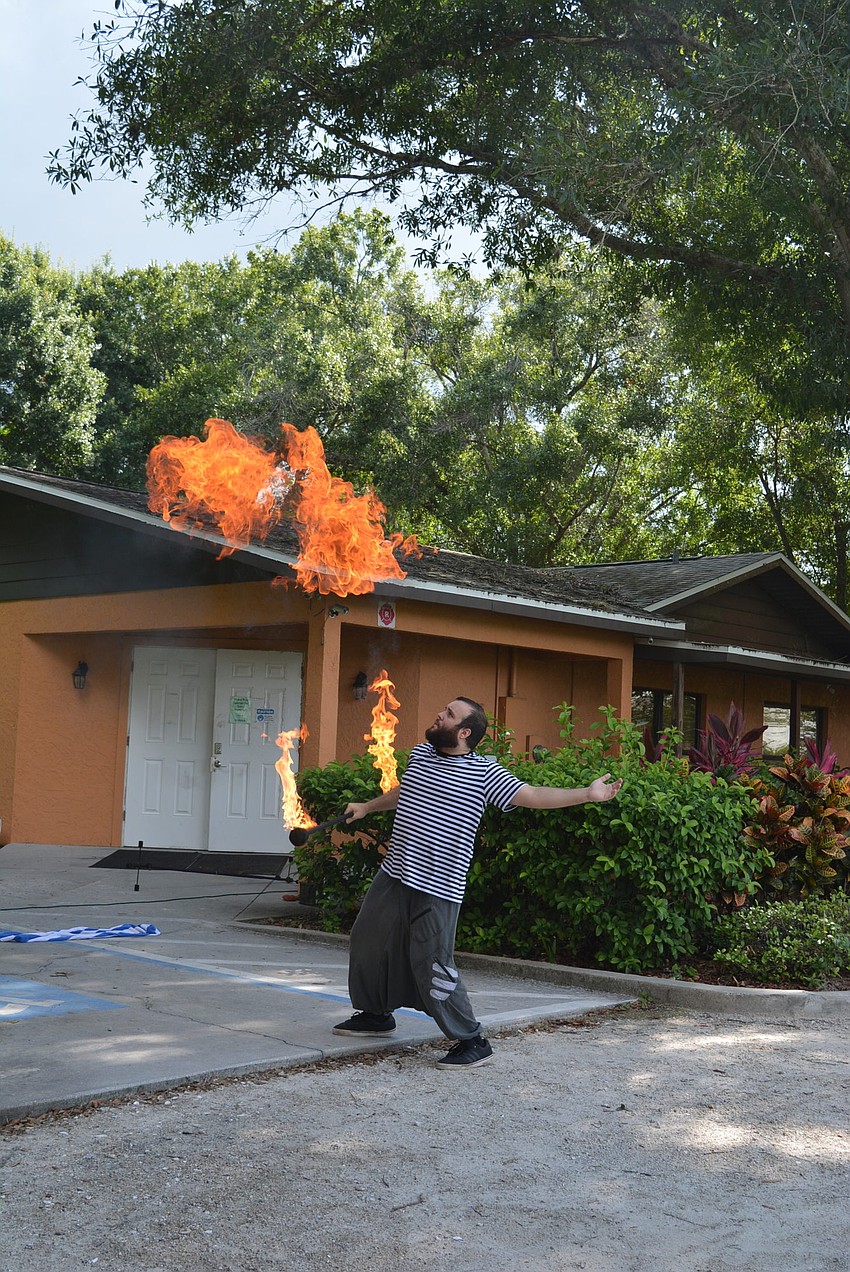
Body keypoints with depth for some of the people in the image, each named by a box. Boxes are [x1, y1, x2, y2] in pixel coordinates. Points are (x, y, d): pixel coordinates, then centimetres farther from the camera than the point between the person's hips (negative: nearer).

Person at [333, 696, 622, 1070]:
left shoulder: (484, 772, -8)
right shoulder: (419, 754, 10)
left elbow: (532, 795, -12)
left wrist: (587, 793, -19)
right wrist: (367, 807, 40)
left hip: (438, 889, -7)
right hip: (394, 875, 7)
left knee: (433, 965, -11)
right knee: (367, 941, 16)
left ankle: (472, 1042, 5)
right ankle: (375, 1014, 39)